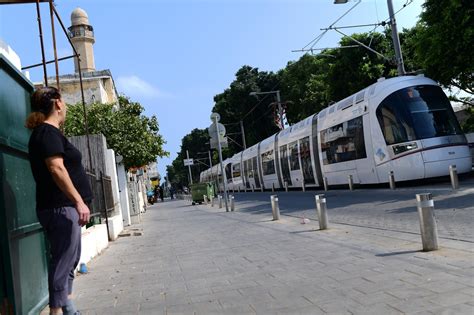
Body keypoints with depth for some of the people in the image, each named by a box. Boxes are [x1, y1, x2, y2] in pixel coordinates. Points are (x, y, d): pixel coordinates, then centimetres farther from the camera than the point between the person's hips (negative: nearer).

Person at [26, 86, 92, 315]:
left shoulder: (45, 132, 19)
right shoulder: (48, 132, -11)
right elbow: (57, 169, -23)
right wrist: (79, 201, -26)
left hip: (63, 207, 11)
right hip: (60, 208, -11)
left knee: (70, 259, 17)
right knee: (63, 262, -6)